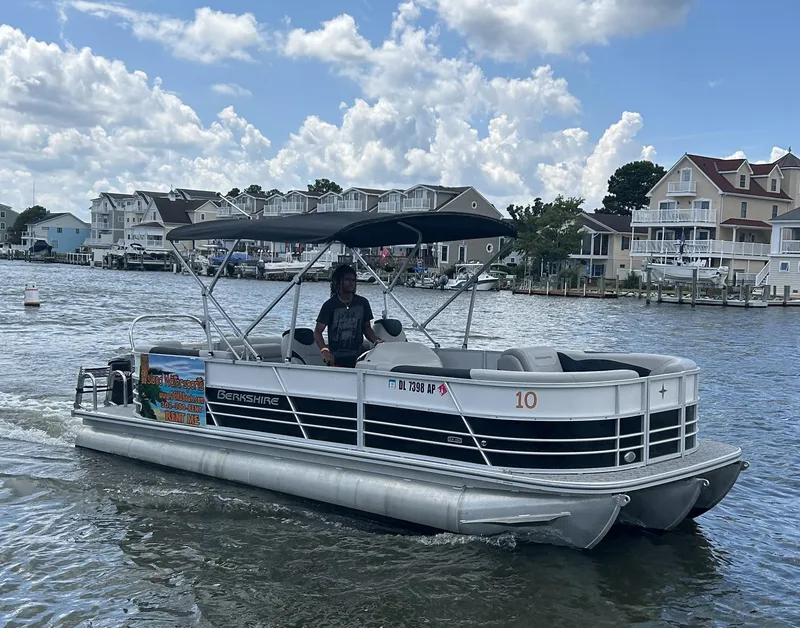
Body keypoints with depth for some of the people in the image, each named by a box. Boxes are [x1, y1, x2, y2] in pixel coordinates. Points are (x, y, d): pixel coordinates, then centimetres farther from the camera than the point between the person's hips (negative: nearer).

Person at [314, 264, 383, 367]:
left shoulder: (362, 303, 8)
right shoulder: (330, 305, -2)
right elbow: (317, 332, -4)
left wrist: (376, 341, -4)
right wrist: (324, 350, -22)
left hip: (358, 356, 3)